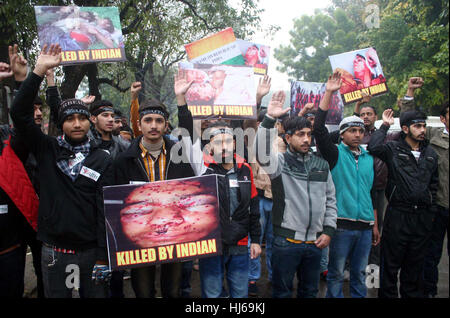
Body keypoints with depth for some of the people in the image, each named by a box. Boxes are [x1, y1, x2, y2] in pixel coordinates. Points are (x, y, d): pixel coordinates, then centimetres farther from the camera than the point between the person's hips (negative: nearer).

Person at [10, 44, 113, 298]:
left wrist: (103, 256, -10)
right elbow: (20, 113, -8)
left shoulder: (102, 159, -3)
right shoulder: (47, 150, 1)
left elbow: (106, 208, -7)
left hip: (90, 250, -1)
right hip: (53, 250, 1)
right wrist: (39, 70, -15)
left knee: (92, 294, 13)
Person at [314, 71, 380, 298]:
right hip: (341, 224, -5)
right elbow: (319, 128, -16)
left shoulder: (368, 159, 13)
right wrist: (328, 93, -18)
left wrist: (375, 224, 16)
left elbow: (372, 193, 18)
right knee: (336, 274, 5)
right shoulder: (335, 154, -2)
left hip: (365, 226, 5)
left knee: (359, 274, 16)